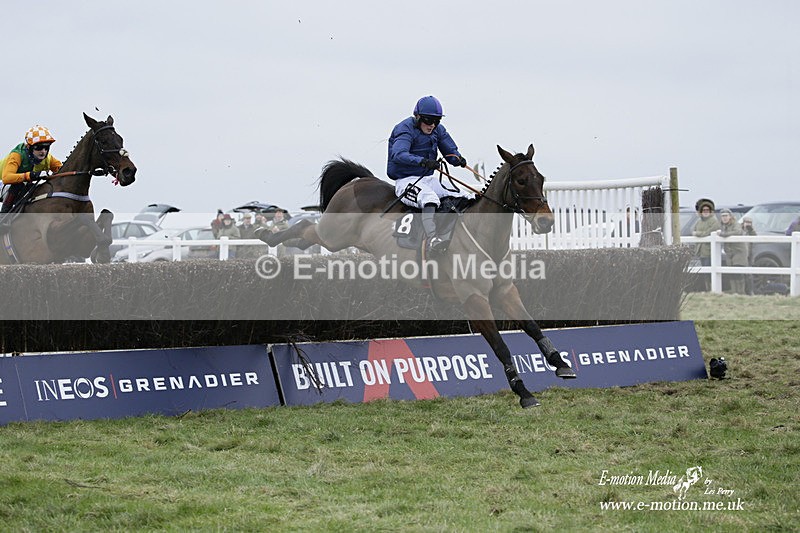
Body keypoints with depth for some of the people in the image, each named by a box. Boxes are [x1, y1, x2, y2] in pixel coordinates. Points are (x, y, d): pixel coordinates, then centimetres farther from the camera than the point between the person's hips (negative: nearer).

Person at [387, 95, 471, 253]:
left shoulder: (438, 130, 9)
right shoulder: (405, 129, -14)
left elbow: (451, 151, 14)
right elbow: (398, 154, -32)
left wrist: (458, 159, -12)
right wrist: (422, 161, -49)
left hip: (429, 179, 8)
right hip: (406, 181, -8)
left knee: (467, 198, -3)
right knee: (429, 198, -39)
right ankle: (432, 239, -57)